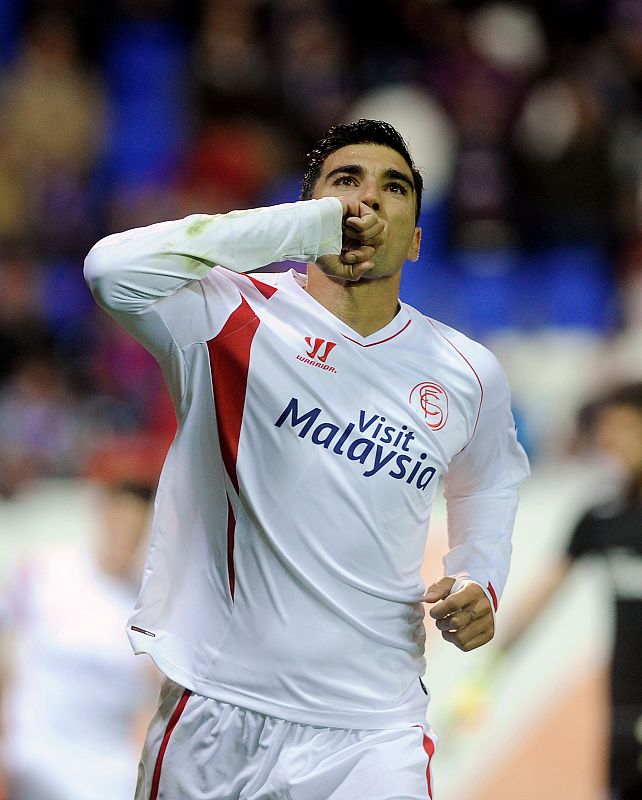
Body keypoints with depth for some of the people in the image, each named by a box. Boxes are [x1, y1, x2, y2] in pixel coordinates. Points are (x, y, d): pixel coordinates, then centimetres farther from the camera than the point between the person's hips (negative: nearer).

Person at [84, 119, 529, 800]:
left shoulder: (469, 373, 7)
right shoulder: (239, 317, -6)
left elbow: (489, 488, 28)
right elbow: (113, 271, -26)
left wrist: (479, 584, 6)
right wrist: (311, 226, -23)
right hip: (214, 716, -2)